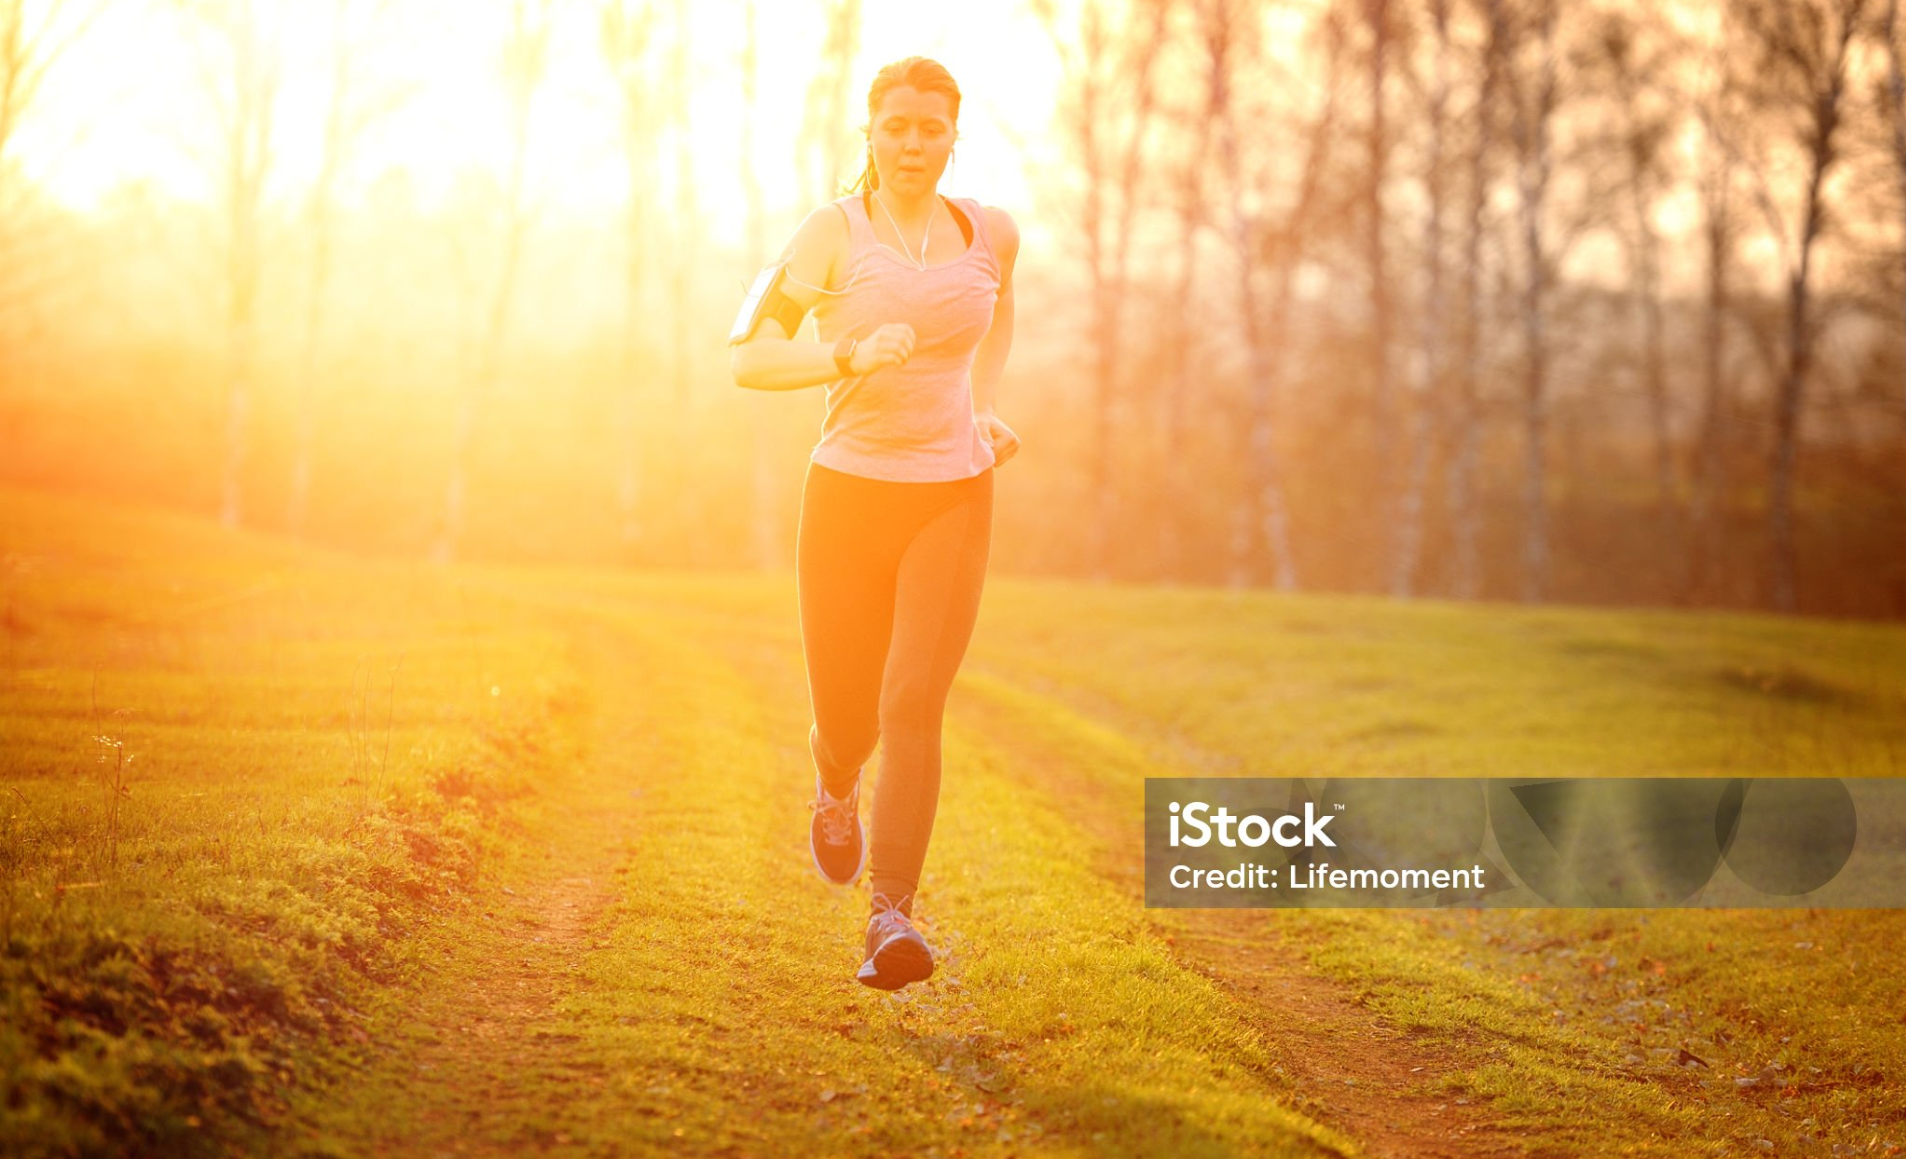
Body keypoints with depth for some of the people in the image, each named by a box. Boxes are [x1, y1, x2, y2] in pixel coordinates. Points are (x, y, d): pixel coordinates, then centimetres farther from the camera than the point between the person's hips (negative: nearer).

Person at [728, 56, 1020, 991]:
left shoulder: (991, 233, 5)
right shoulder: (835, 232, -5)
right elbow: (749, 360, -9)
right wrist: (851, 357, -24)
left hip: (952, 500, 1)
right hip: (849, 493, -1)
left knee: (913, 703, -16)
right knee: (846, 717, 6)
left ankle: (890, 919, -15)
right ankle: (835, 789, 43)